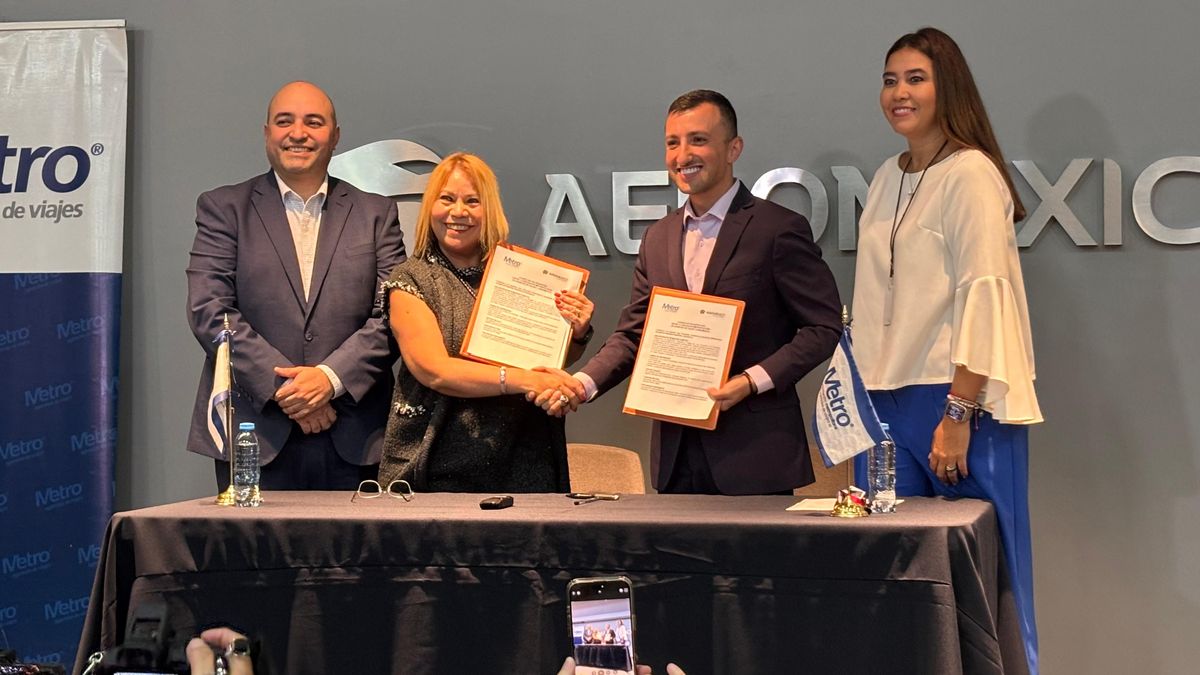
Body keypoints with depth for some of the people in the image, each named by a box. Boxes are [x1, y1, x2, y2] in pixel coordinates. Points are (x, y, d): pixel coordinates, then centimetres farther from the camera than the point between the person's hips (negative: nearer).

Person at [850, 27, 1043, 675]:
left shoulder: (971, 175, -8)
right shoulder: (888, 178, 15)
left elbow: (982, 298, -14)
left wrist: (957, 415, -18)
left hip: (960, 403, -7)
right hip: (886, 402, 7)